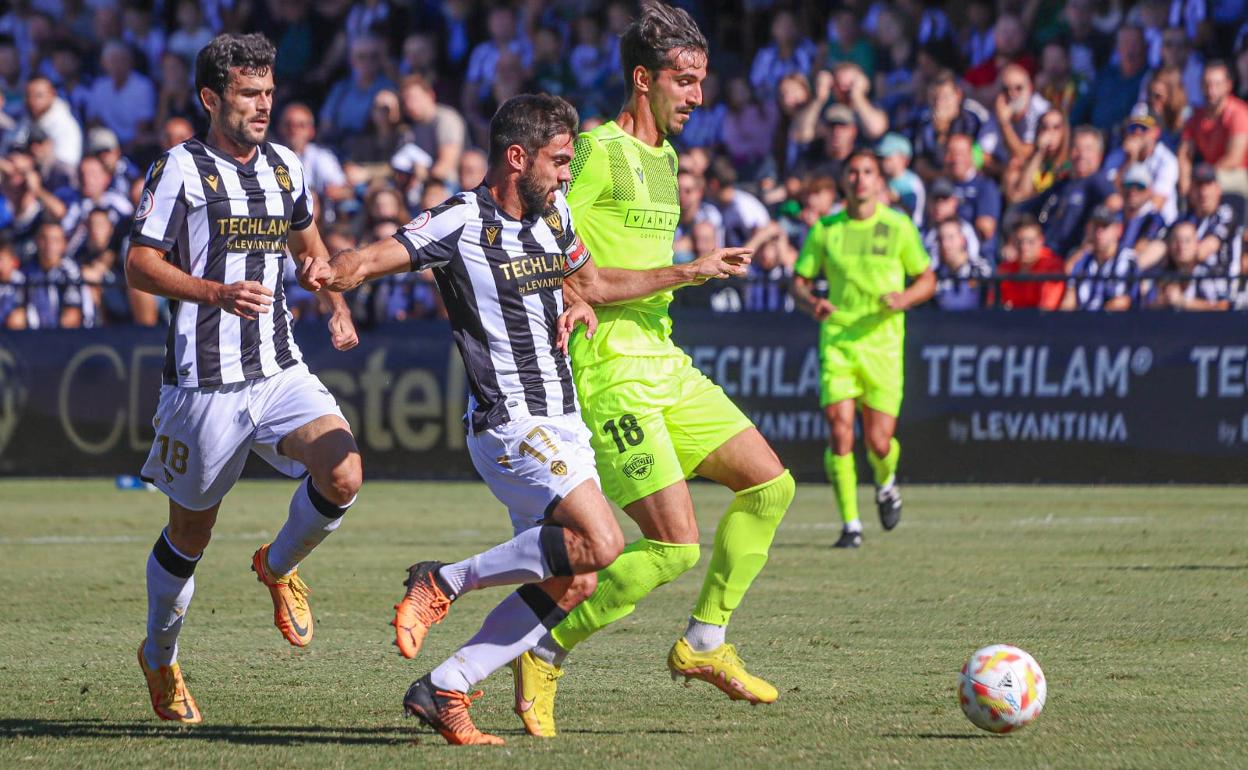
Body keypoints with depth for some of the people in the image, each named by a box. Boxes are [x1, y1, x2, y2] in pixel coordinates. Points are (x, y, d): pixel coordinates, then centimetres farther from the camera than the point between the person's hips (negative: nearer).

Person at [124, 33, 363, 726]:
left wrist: (338, 305, 17)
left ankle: (279, 566, 11)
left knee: (342, 474, -20)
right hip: (203, 381, -5)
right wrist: (218, 292, -24)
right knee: (190, 533, 7)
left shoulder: (284, 168, 11)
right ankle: (159, 658, 32)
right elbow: (140, 265, -11)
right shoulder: (181, 169, -8)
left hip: (279, 370, 5)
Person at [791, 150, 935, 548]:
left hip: (882, 345, -1)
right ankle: (850, 523, -3)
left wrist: (903, 299, -12)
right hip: (836, 341, 1)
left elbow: (927, 279, 10)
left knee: (879, 442, -4)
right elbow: (799, 282, 10)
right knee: (840, 432, -12)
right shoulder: (825, 230, 6)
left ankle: (886, 482, 33)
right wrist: (812, 303, -12)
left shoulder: (898, 227, 3)